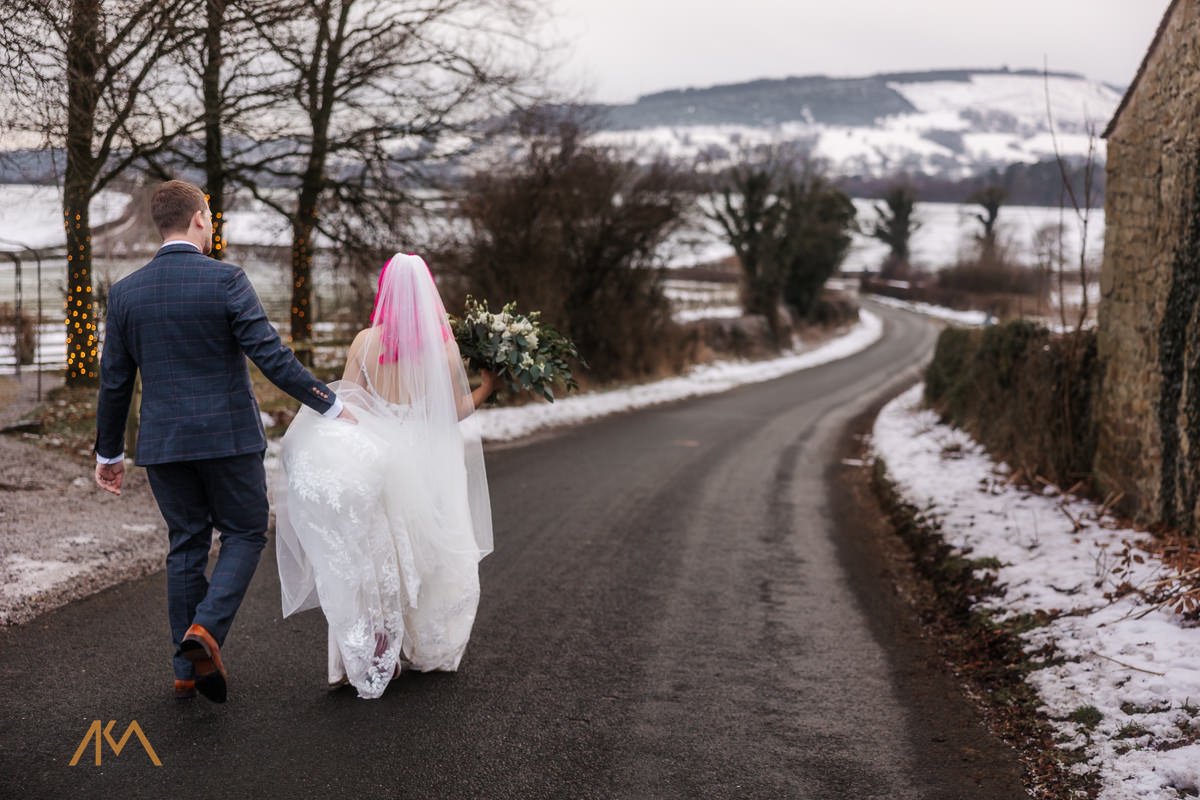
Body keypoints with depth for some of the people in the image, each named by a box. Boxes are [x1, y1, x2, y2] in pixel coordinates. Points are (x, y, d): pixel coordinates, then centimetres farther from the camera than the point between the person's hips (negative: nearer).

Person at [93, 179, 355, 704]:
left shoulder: (124, 292, 3)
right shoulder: (225, 280, -11)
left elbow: (114, 382, 6)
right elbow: (271, 357, -15)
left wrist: (109, 453, 17)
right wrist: (331, 405, -6)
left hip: (163, 443, 4)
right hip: (227, 435, -4)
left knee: (185, 546, 14)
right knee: (244, 534, 11)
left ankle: (188, 669, 18)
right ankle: (206, 628, -11)